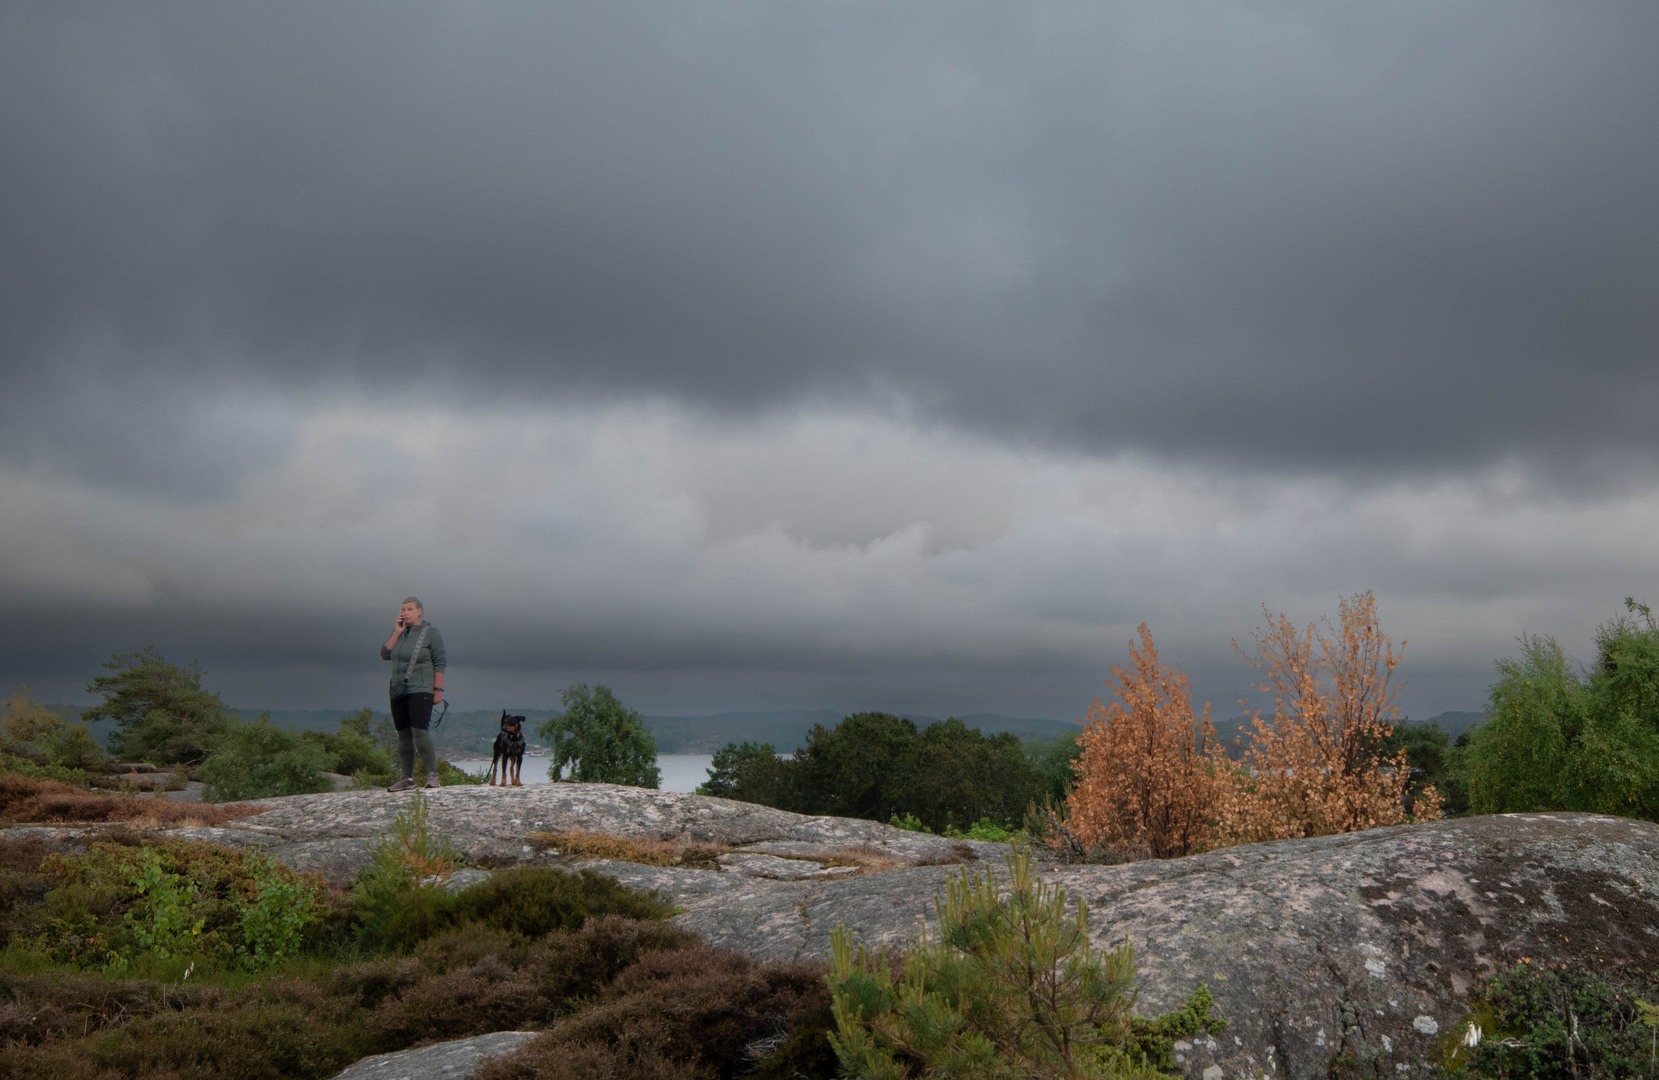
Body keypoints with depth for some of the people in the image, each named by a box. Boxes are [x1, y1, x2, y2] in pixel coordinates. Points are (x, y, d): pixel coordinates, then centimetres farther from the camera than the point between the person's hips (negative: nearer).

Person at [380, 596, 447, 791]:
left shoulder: (431, 632, -3)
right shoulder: (399, 632, 14)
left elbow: (439, 663, -7)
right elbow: (384, 654, 3)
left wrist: (438, 690, -13)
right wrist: (397, 632, -4)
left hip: (420, 690, -6)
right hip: (398, 691, 6)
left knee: (419, 731, -18)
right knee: (403, 734, 5)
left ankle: (432, 775, -15)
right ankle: (406, 778, 10)